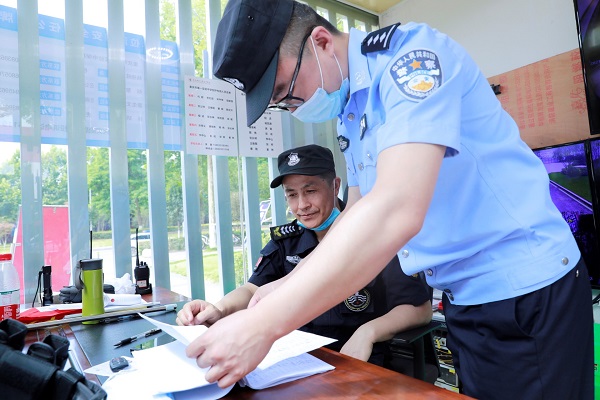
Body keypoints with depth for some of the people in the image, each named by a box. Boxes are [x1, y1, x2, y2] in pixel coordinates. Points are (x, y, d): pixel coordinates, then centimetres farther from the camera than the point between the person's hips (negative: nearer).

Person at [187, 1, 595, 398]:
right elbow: (357, 217, 12)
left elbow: (396, 212, -33)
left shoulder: (412, 53, -19)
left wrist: (263, 324, -29)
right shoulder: (348, 114, 6)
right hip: (465, 300, 7)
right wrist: (288, 285, 2)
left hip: (528, 294, -7)